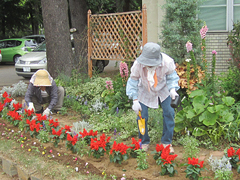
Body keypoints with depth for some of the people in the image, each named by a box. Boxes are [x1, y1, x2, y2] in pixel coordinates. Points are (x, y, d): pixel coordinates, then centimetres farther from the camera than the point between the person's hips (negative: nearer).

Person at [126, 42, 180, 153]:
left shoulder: (167, 62, -31)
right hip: (145, 92, 0)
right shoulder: (138, 64, -32)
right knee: (142, 116, -7)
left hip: (163, 90, 1)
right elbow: (133, 82, -17)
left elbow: (172, 77, -11)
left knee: (169, 113, -6)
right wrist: (135, 100, -21)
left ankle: (166, 142, 14)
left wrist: (172, 89, -29)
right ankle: (144, 142, 17)